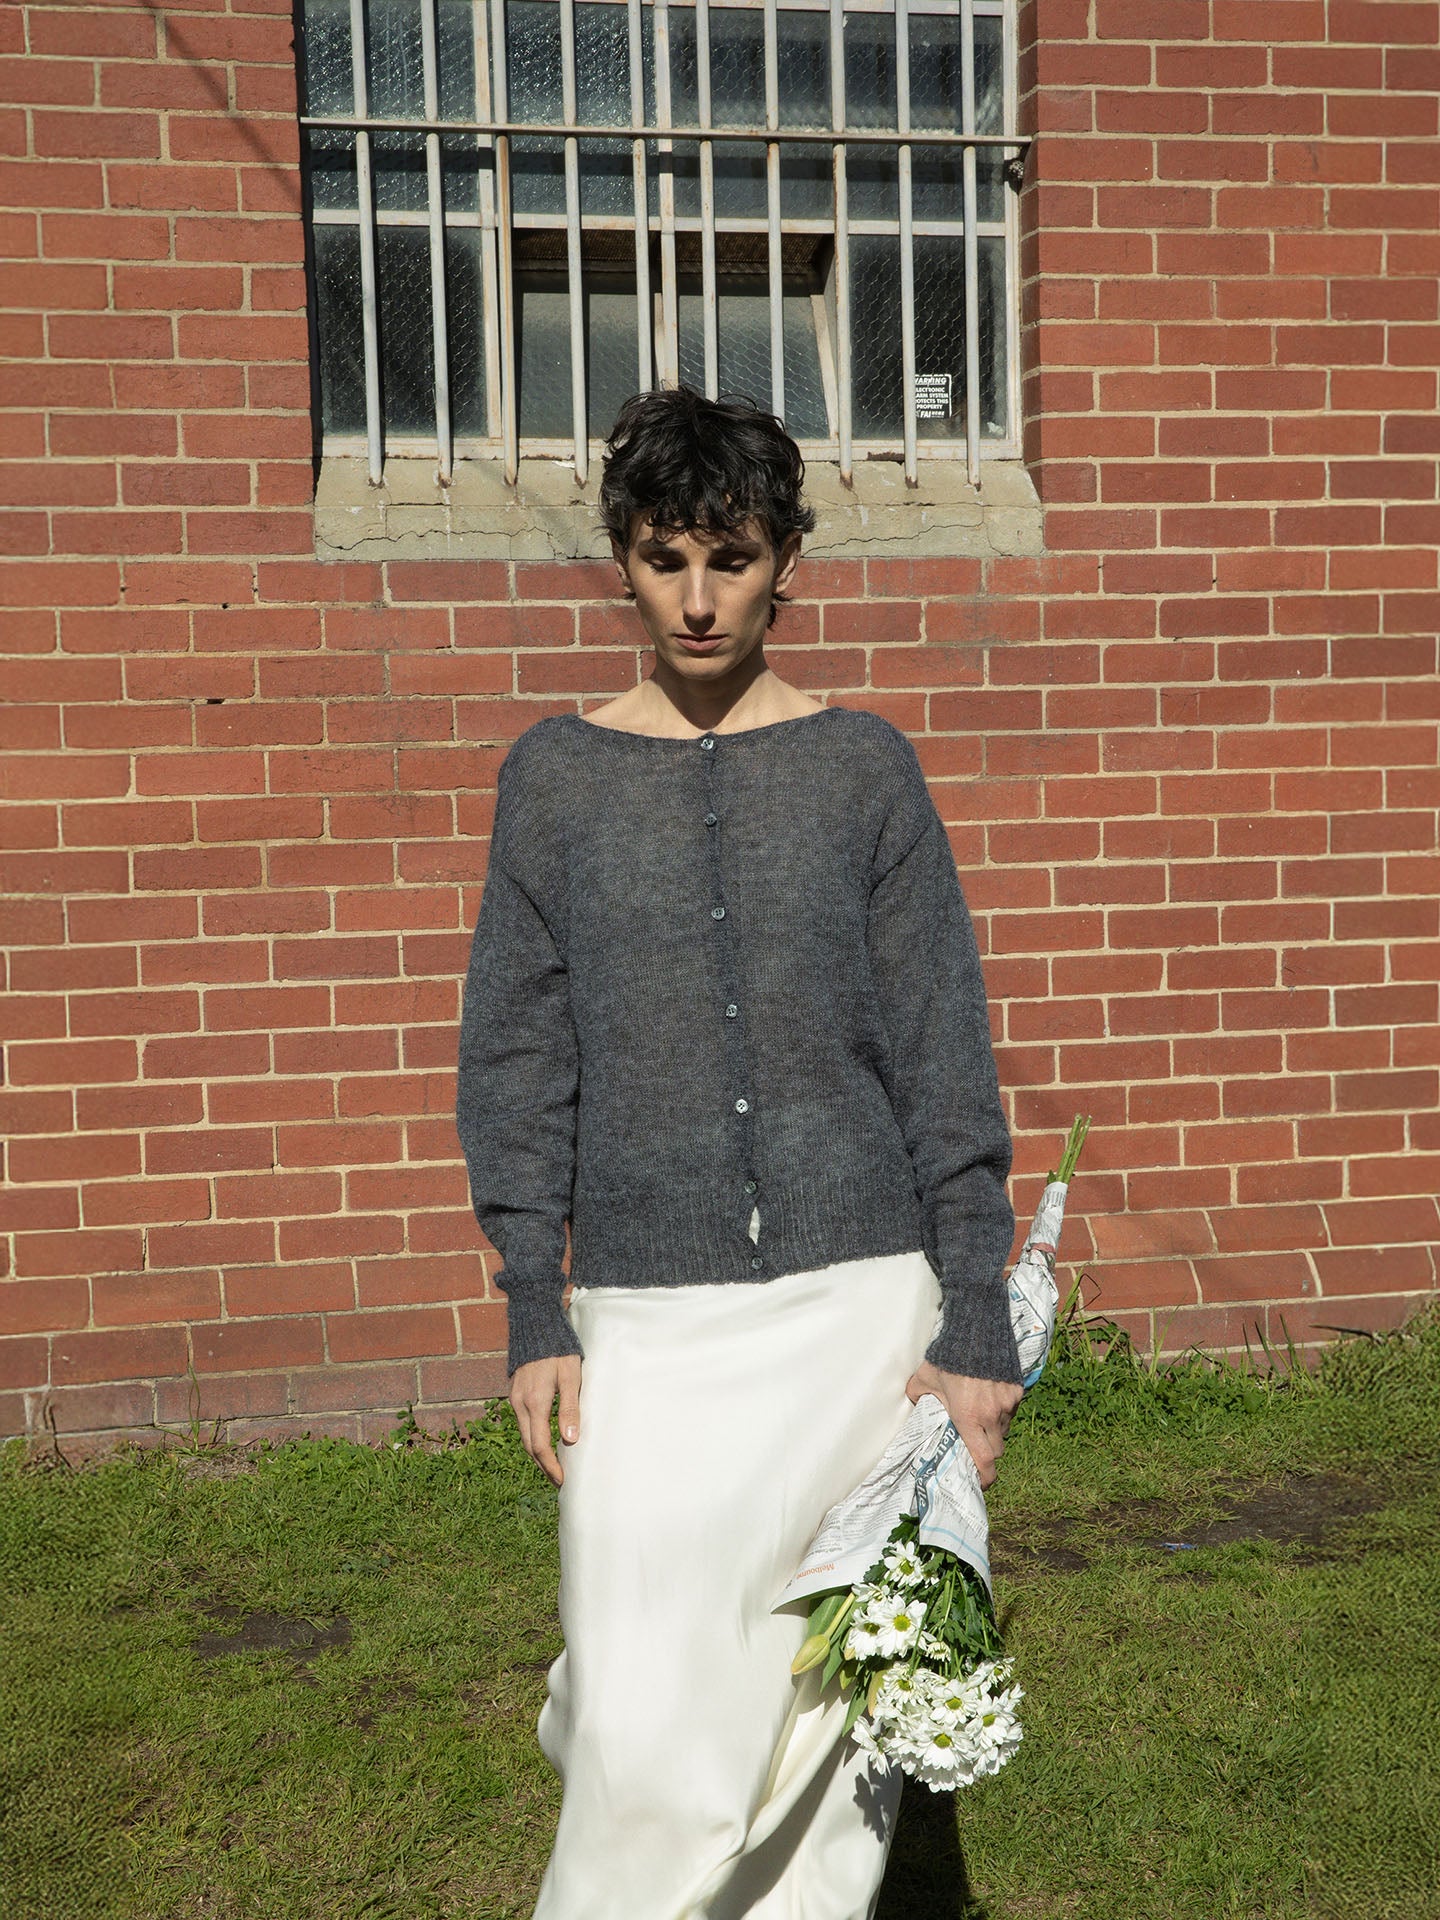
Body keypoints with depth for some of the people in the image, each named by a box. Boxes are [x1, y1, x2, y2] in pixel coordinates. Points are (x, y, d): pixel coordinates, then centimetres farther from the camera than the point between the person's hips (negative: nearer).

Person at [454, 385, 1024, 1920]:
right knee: (650, 1736, -2)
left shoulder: (863, 765, 3)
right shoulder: (556, 774, 4)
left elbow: (942, 1051, 2)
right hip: (649, 1318, 0)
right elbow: (516, 1055, 6)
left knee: (835, 1694, 9)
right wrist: (532, 1316, 0)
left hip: (862, 1299, 1)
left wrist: (975, 1324, -1)